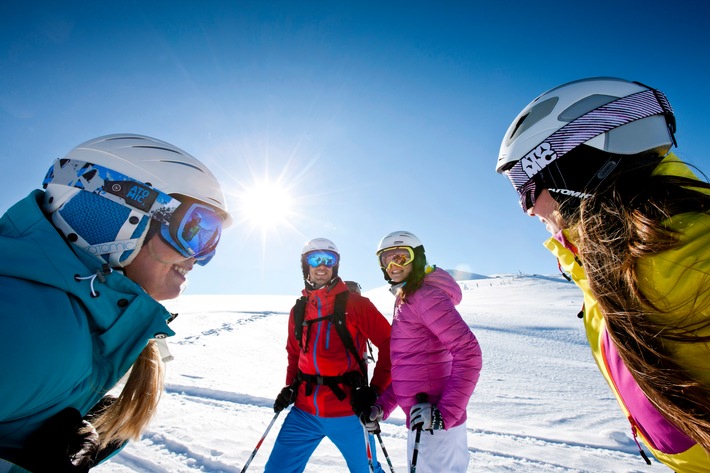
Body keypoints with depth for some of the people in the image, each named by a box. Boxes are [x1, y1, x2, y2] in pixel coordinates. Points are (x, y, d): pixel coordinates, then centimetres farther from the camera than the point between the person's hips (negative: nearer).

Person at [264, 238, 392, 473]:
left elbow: (389, 344, -9)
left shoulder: (355, 304, -10)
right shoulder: (298, 310, 5)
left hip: (347, 412, -4)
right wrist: (290, 387, 6)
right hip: (304, 412, 4)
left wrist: (375, 390, -13)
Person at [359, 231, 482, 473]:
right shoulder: (404, 300, 11)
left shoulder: (425, 295, -17)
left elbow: (468, 353, -23)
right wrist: (382, 406, 9)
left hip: (434, 424, -9)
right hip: (422, 421, 9)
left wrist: (445, 412, -23)